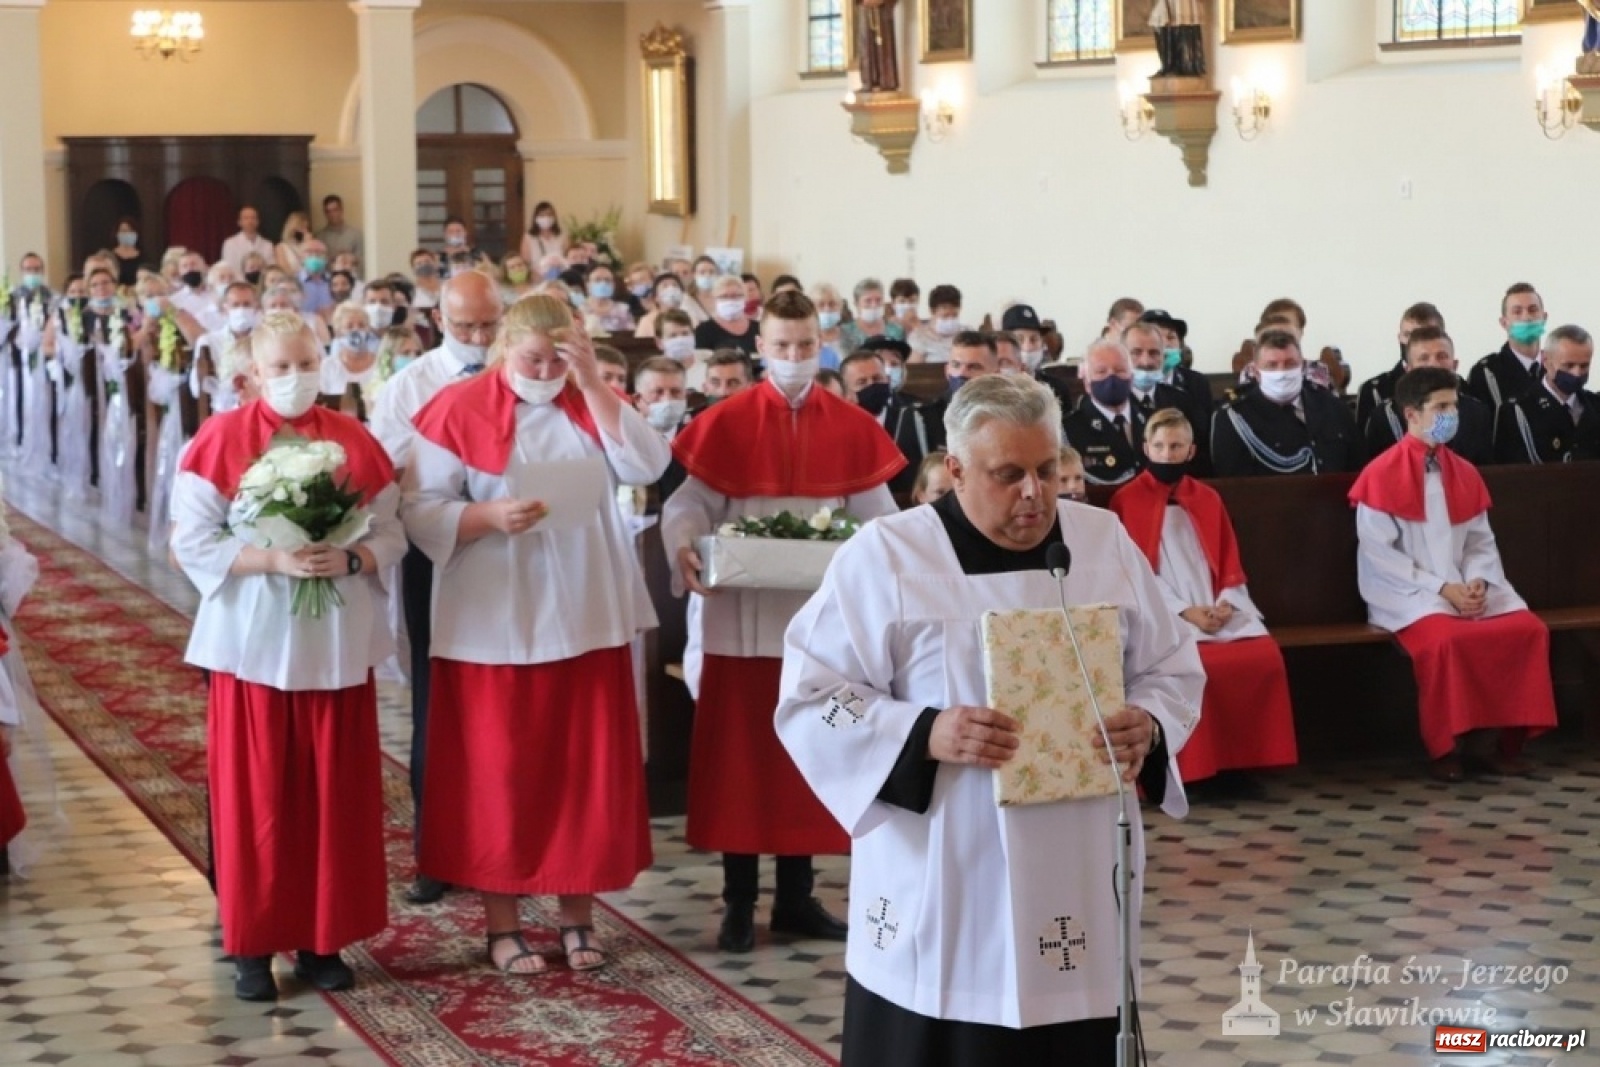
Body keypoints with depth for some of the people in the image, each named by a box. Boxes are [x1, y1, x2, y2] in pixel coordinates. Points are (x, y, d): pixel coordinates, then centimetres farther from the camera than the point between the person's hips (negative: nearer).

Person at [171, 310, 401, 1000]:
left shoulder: (355, 442, 4)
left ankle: (322, 940, 16)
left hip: (334, 648, 2)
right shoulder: (221, 439, -3)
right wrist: (273, 560, -19)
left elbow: (391, 536, 4)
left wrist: (348, 560, -16)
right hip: (253, 644, -2)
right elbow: (193, 543, -7)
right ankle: (254, 945, 11)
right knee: (256, 797, 1)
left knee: (334, 796, 5)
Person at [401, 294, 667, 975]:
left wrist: (592, 383, -13)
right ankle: (501, 923, 13)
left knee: (585, 770, 7)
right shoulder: (459, 411, -5)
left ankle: (578, 915, 18)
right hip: (494, 625, -3)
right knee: (498, 773, 3)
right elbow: (422, 513, -7)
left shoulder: (589, 404, 7)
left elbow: (647, 466, -9)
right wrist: (491, 516, -24)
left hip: (585, 620, 3)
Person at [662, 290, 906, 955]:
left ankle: (797, 898, 20)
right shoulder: (724, 424, -2)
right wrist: (684, 547, -25)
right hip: (743, 618, -2)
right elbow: (689, 503, -5)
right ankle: (738, 903, 13)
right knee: (740, 757, 4)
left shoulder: (852, 428, 4)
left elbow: (878, 515, 5)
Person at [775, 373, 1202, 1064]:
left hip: (1077, 880, 3)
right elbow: (810, 696, -7)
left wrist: (1148, 725, -11)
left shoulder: (1105, 541, 6)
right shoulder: (884, 556, -5)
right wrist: (926, 735, -21)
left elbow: (1174, 670, 12)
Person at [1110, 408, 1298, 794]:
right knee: (1199, 665, -32)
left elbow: (1230, 562, 15)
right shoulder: (1127, 500, 4)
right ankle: (1197, 768, -20)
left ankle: (1239, 763, -12)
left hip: (1218, 609, 4)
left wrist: (1225, 603, -7)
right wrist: (1184, 611, -13)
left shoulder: (1208, 498, 18)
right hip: (1166, 613, -4)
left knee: (1266, 657, -21)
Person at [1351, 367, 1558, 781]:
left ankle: (1510, 741, -6)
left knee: (1529, 629, -18)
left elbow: (1481, 541, 12)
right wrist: (1440, 587, -16)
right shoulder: (1381, 475, -7)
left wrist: (1477, 581, -10)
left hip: (1467, 588, 6)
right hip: (1409, 593, -5)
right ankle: (1444, 748, -17)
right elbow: (1378, 554, -12)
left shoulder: (1465, 473, 12)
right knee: (1444, 638, -35)